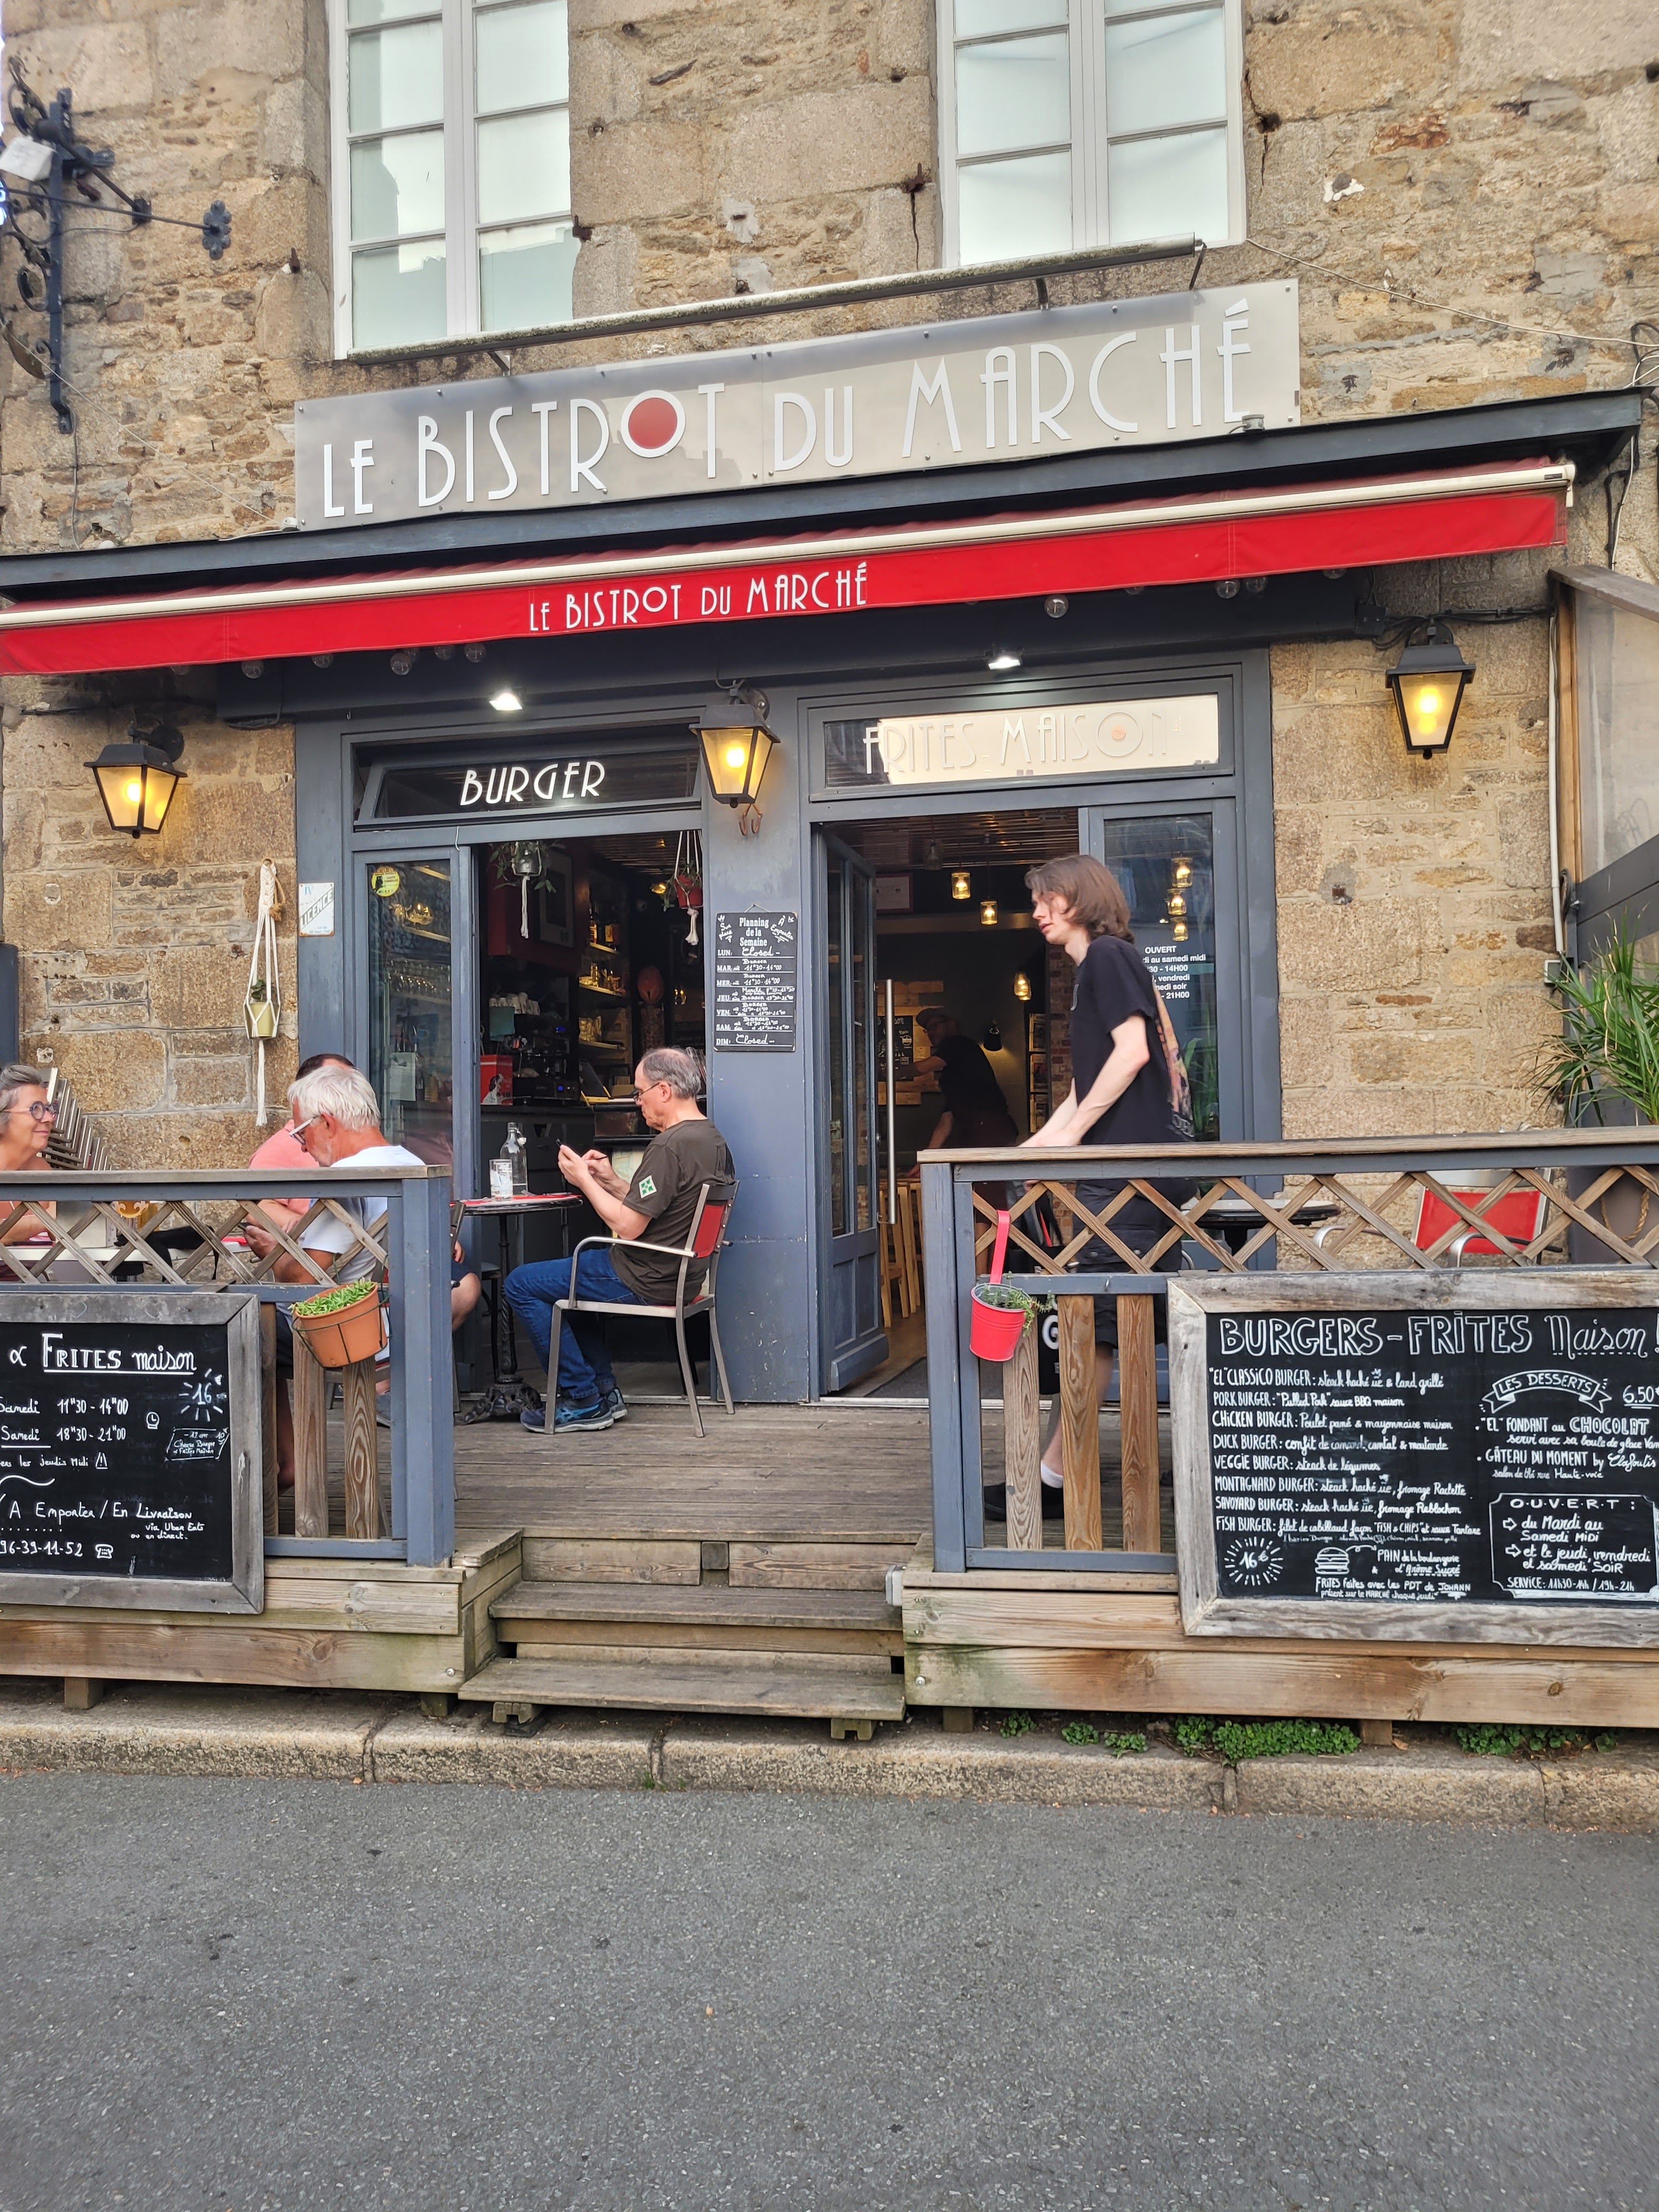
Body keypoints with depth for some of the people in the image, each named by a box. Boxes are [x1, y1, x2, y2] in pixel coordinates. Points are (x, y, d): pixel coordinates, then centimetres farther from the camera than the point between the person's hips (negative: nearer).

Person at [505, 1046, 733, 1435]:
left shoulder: (669, 1146, -24)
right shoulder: (712, 1138, 7)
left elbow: (628, 1226, -24)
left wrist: (584, 1180, -12)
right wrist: (612, 1182, 9)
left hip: (646, 1282, -10)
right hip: (679, 1274, 10)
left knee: (521, 1285, 0)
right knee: (575, 1275, 33)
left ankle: (585, 1402, 3)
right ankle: (604, 1391, 26)